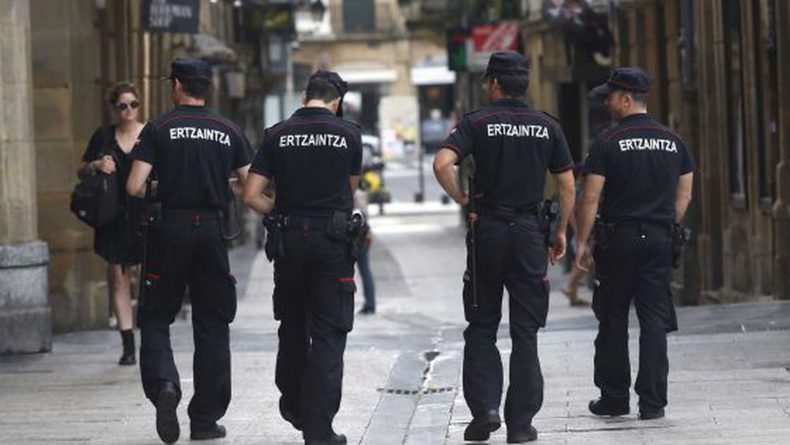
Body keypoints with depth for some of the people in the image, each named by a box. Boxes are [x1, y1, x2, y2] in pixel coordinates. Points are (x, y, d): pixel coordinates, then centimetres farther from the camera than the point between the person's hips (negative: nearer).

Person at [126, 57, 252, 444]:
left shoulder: (159, 129, -2)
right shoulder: (228, 131, 6)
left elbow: (134, 186, -10)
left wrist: (148, 197, 13)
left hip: (170, 227, -2)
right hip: (212, 229, 2)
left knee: (155, 319, 7)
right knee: (212, 326, 9)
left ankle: (163, 385, -20)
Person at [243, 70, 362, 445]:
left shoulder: (277, 135, 0)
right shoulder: (349, 135, -2)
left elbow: (251, 195, -2)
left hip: (289, 240, 2)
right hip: (333, 240, -2)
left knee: (293, 327, 19)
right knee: (328, 334, 0)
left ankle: (293, 406, 33)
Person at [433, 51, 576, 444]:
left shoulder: (477, 123, -3)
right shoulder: (547, 127, 5)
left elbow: (441, 164, -18)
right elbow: (567, 185, 4)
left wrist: (461, 198, -3)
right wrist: (561, 232, 13)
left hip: (488, 229, -1)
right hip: (530, 232, 1)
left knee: (482, 327, 12)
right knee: (525, 332, 5)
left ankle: (484, 407, -2)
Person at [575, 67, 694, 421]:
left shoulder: (608, 143, -8)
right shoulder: (673, 142, 8)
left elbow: (590, 199, -10)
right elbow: (684, 196, 12)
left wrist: (581, 243, -3)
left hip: (618, 237, -3)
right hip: (659, 240, 4)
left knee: (613, 321, 7)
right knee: (654, 321, 3)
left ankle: (614, 398, 12)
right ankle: (653, 402, 0)